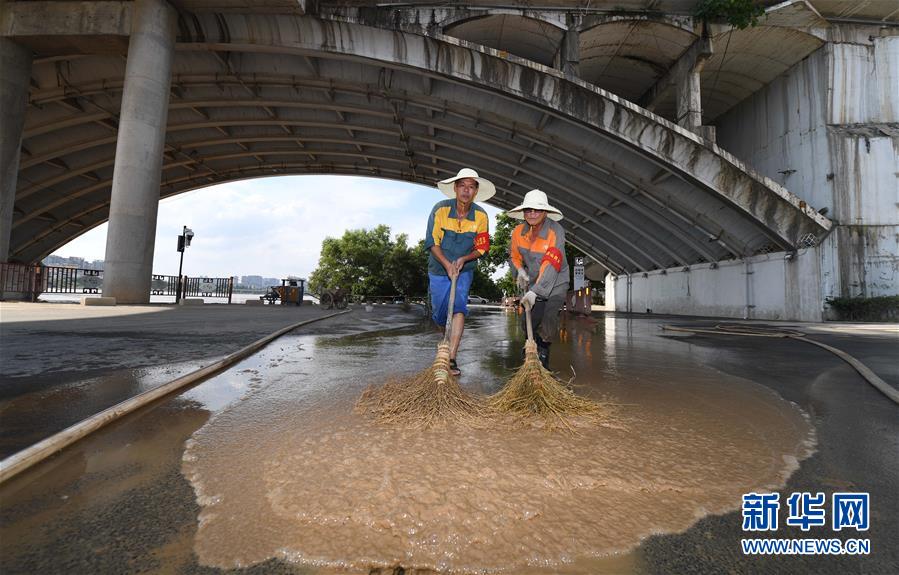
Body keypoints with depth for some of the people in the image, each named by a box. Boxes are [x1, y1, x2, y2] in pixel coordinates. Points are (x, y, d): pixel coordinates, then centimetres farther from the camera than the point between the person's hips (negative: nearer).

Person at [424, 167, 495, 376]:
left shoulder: (480, 215, -8)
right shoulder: (440, 209, -14)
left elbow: (481, 247, -2)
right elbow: (432, 242, -14)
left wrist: (463, 259, -19)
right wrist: (447, 265, -24)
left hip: (464, 270, 0)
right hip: (439, 269, 0)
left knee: (459, 308, -19)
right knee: (439, 312, 8)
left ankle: (451, 358, -16)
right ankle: (446, 339, 42)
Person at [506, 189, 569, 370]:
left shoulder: (556, 231, -23)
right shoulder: (518, 231, -6)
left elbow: (551, 265, -31)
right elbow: (514, 256, 10)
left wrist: (535, 291, -38)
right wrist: (519, 270, -12)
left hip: (555, 283, -4)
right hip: (532, 282, 4)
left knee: (549, 318, -18)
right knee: (528, 321, 1)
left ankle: (543, 352, 11)